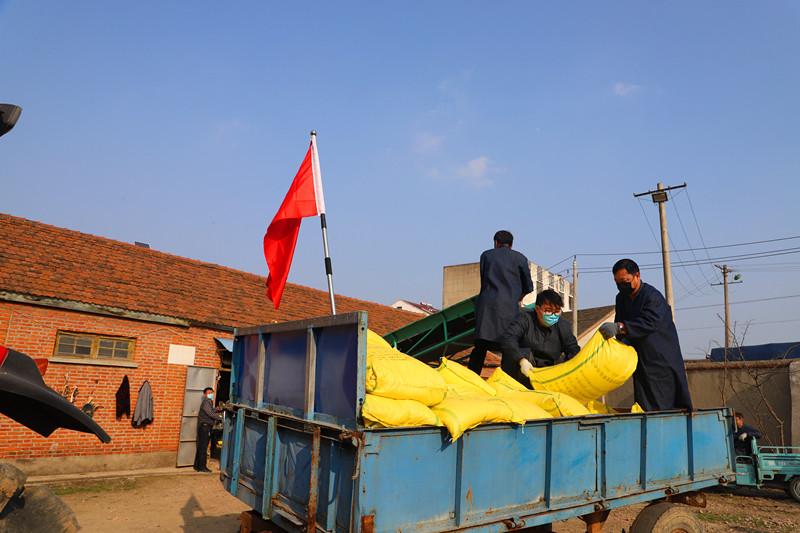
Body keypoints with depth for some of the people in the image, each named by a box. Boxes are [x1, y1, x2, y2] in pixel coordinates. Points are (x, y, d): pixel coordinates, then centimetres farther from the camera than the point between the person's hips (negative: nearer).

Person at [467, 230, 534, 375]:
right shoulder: (520, 258, 12)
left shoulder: (486, 255, 16)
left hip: (486, 305, 2)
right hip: (509, 307, -2)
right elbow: (528, 287, 17)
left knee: (480, 346, 4)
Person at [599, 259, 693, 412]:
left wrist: (619, 327, -45)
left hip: (662, 360, -7)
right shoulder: (622, 298, 10)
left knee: (667, 404, -3)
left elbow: (649, 322, -32)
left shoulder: (652, 296, -16)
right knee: (645, 407, 6)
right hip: (642, 362, 7)